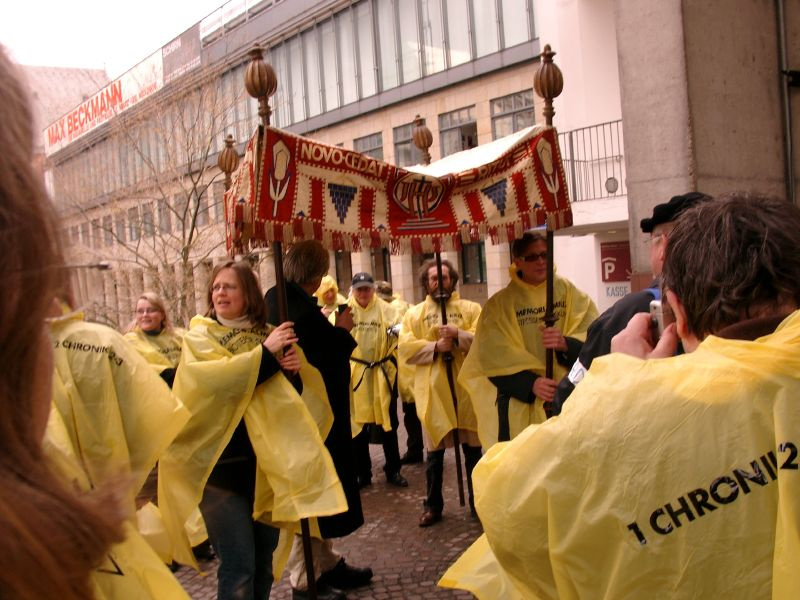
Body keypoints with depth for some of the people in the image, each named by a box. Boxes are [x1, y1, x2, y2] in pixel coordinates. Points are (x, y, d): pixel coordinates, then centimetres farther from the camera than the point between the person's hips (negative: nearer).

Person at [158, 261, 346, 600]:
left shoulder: (267, 334, 10)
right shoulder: (200, 336, -1)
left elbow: (296, 392, 11)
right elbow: (209, 380, -22)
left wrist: (295, 371, -10)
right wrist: (265, 353, -23)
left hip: (267, 460, 4)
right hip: (222, 462, -4)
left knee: (265, 558, 13)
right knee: (239, 565, -4)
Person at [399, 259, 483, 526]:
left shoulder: (471, 308, 7)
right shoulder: (414, 314, 8)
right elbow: (405, 347, -3)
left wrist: (458, 335, -20)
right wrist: (435, 347, -15)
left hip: (465, 386, 0)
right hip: (432, 389, 0)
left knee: (473, 448, 8)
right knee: (434, 452, 8)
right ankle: (433, 505, 21)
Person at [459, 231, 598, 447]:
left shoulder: (568, 291, 6)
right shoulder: (500, 304, 1)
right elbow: (495, 356, -7)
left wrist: (567, 344, -23)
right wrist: (530, 383, -21)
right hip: (520, 401, -1)